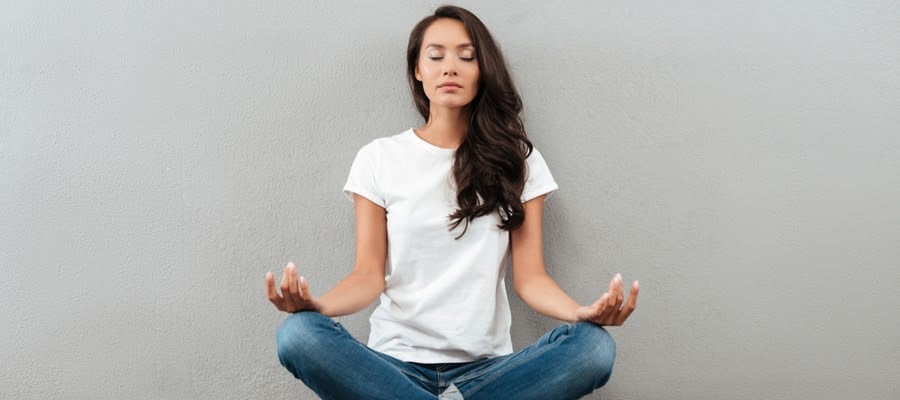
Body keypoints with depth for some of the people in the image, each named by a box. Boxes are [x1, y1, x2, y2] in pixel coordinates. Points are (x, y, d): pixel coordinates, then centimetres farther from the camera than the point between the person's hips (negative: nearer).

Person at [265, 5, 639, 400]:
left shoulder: (516, 161, 7)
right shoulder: (378, 158, 5)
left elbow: (529, 276, 1)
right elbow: (369, 274, 0)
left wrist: (581, 312, -22)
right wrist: (317, 305, -23)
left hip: (486, 366, 1)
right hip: (396, 361, 0)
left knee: (593, 346, -28)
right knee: (298, 336, -30)